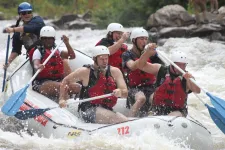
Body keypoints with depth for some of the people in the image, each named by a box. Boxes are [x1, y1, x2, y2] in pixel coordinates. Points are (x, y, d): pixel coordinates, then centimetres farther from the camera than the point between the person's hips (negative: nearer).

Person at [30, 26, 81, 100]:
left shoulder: (57, 51, 21)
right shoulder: (38, 51, 5)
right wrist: (38, 67, -39)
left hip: (58, 81, 6)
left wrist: (67, 44, -4)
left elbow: (72, 56, 11)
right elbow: (35, 65, -14)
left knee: (77, 87, -21)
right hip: (42, 83, -6)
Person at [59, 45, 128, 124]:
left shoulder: (115, 72, 7)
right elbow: (66, 81, 11)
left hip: (107, 110, 6)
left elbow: (125, 93, -1)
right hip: (88, 110, -6)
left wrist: (120, 92, -25)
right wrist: (62, 99, 0)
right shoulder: (85, 72, -1)